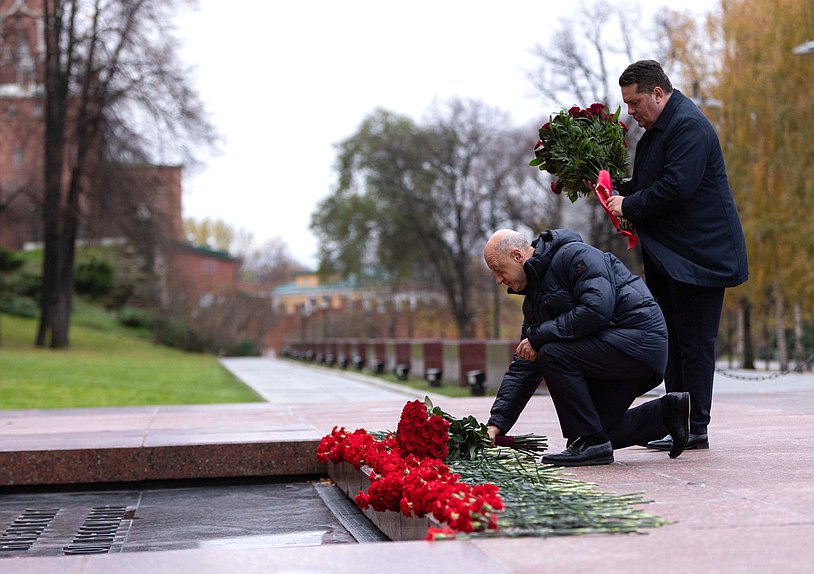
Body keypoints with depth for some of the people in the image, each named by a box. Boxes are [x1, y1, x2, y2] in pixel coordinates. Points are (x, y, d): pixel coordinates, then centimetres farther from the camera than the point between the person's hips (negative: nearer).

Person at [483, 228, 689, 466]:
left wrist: (539, 336, -20)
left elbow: (597, 309, -28)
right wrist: (497, 422, 3)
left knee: (552, 354, -24)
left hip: (641, 338, -10)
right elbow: (523, 365, 12)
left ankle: (591, 444, -14)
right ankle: (667, 411, 20)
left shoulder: (574, 255, -14)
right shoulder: (534, 297, 14)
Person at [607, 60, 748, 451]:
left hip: (698, 254, -10)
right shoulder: (657, 129, 16)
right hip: (669, 256, 10)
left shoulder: (689, 126, -16)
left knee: (694, 341, -6)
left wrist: (629, 205, -14)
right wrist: (617, 190, 6)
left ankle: (694, 429, 0)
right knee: (673, 340, 12)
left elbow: (676, 187, -24)